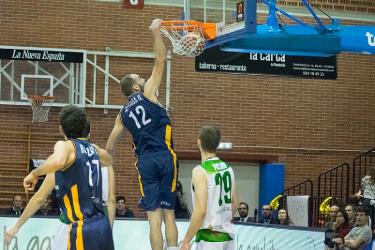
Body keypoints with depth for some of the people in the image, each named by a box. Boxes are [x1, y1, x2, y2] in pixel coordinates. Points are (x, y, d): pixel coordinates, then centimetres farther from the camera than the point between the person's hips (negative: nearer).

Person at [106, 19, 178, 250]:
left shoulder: (123, 113, 15)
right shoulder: (148, 93, 4)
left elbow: (110, 146, 15)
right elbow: (160, 59, 4)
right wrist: (156, 32, 9)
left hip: (145, 161, 3)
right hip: (165, 157, -3)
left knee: (154, 215, -1)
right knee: (169, 214, 0)